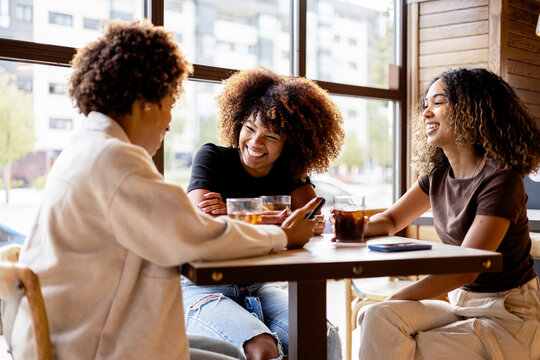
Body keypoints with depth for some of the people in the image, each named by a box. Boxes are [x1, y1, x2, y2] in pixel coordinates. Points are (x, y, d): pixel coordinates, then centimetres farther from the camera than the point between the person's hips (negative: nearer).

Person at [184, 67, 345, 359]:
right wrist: (275, 223, -26)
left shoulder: (289, 174, 4)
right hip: (201, 289, -4)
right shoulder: (212, 158, -7)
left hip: (254, 289, 4)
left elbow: (315, 223, -14)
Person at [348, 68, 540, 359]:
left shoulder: (500, 180, -19)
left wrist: (393, 301, -22)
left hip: (510, 316, -6)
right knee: (377, 318, -19)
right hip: (459, 303, 6)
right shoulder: (438, 175, 5)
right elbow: (390, 220, 13)